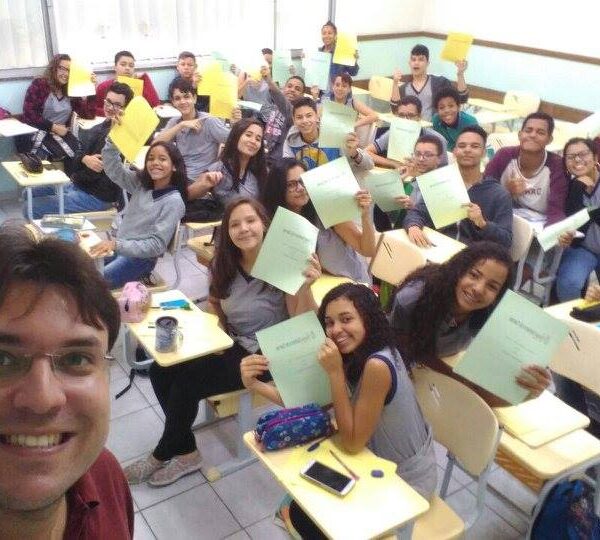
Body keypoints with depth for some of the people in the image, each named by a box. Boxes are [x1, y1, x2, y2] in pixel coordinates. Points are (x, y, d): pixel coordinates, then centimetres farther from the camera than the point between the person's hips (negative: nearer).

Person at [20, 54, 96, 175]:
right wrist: (53, 127, -13)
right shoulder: (39, 84, -1)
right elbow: (28, 114, -8)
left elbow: (88, 114, 4)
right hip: (35, 133, -3)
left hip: (60, 135, 3)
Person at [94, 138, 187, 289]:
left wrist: (117, 245, -28)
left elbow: (157, 245, -20)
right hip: (119, 248, 7)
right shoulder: (140, 184, 4)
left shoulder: (173, 201, -17)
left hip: (139, 258, -7)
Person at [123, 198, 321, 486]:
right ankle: (186, 452, 5)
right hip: (232, 344, 7)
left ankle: (162, 455, 10)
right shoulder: (224, 264, -1)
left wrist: (305, 285, -39)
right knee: (161, 371, -9)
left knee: (186, 382, -16)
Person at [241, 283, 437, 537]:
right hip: (381, 461, 7)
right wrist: (255, 384, -15)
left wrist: (335, 372, -32)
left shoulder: (377, 365, -34)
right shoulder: (355, 354, -7)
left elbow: (352, 442, -27)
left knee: (304, 516, 3)